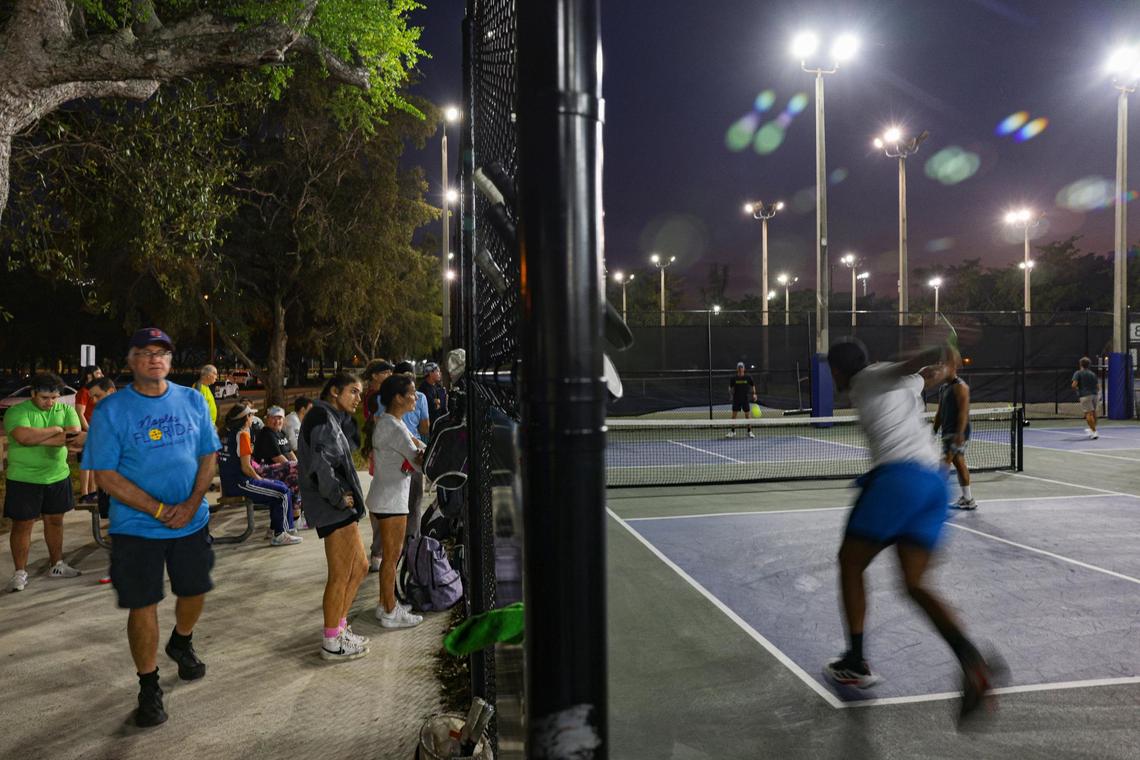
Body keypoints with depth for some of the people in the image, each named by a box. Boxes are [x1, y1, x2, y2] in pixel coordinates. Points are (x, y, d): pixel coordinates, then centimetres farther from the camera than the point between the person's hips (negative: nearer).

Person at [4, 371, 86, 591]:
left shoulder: (66, 410, 1)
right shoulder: (16, 412, -10)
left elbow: (75, 436, -15)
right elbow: (24, 436, -28)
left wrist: (37, 438, -25)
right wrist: (56, 430, -20)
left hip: (57, 476, 4)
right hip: (24, 480, -4)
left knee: (55, 521, 14)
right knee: (22, 525, 4)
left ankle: (56, 565, 28)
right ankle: (20, 572, 16)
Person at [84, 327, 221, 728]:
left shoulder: (193, 401, 2)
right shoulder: (110, 410, -8)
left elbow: (208, 455, 4)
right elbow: (106, 475, -11)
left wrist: (192, 504, -11)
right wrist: (161, 511, -17)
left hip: (192, 521, 3)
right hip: (137, 527, -3)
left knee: (195, 591, 16)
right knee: (143, 605, 3)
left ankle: (181, 643, 46)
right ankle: (149, 687, 20)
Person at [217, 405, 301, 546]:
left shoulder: (225, 433, 12)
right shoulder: (242, 435, -15)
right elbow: (246, 468, -17)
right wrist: (260, 479, -4)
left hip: (228, 483, 10)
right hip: (239, 483, -10)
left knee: (279, 486, 17)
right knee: (283, 492, -10)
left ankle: (274, 529, 18)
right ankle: (279, 535, -6)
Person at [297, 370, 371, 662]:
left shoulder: (331, 419, 21)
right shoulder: (322, 417, -12)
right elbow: (319, 464, -25)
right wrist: (338, 496, -17)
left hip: (340, 508, 10)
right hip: (334, 510, -10)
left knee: (359, 567, 17)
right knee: (340, 576, -2)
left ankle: (339, 627, 28)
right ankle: (332, 643, 10)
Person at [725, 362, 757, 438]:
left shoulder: (748, 377, -1)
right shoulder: (734, 378, 0)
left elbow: (753, 386, 9)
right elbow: (730, 387, 8)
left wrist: (754, 394, -5)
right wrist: (730, 394, -8)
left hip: (745, 399, 0)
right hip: (736, 399, 0)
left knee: (747, 415, 2)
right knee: (734, 415, 0)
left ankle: (749, 431, 11)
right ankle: (733, 432, 9)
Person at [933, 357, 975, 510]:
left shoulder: (960, 386, -10)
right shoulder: (944, 387, 17)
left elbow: (963, 411, -18)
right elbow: (940, 413, 21)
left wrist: (960, 433, -25)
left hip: (958, 433, -9)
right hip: (948, 432, 9)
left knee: (945, 462, -14)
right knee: (959, 464, 12)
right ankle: (967, 500, 17)